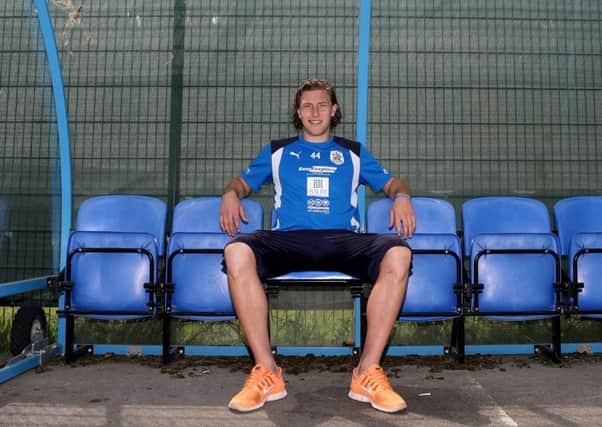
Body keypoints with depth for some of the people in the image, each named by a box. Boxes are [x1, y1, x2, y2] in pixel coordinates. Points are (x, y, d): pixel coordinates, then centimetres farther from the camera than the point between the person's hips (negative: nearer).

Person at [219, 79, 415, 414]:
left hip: (343, 239, 1)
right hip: (288, 238, 0)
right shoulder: (277, 151, 27)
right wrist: (231, 194, 3)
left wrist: (402, 197, 3)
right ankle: (267, 374, -27)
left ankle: (368, 373, -25)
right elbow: (244, 181, 28)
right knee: (237, 252, -34)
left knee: (398, 254, -31)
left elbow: (391, 182, 27)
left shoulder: (353, 152, 27)